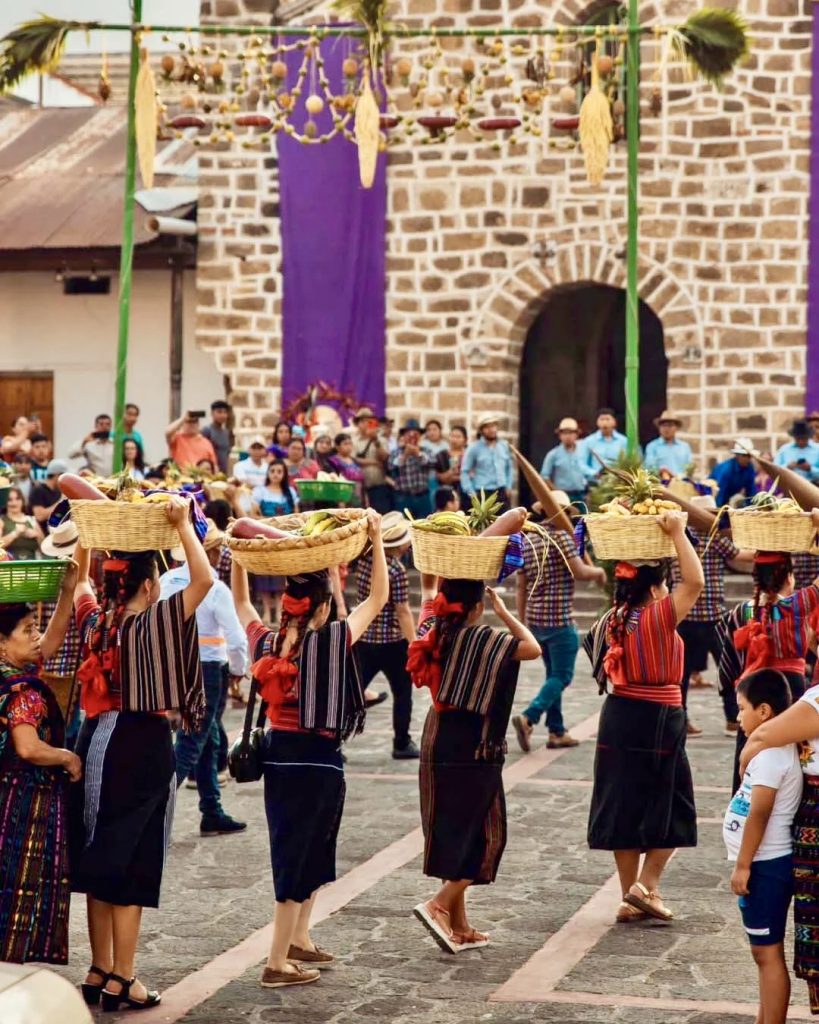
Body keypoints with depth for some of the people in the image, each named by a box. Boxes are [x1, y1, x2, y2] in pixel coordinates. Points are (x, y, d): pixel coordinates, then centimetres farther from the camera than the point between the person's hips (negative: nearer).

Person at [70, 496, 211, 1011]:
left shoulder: (95, 620, 4)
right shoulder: (153, 622, -14)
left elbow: (80, 579, 25)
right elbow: (204, 580, -23)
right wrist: (183, 523, -16)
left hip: (97, 741, 7)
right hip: (143, 745, -7)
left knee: (99, 861, 13)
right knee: (132, 866, -1)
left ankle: (100, 971, 20)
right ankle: (122, 981, 2)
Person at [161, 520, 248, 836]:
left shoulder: (167, 580, 0)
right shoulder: (216, 590, -16)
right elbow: (236, 640, -17)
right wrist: (238, 670, 1)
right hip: (207, 670, -7)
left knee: (209, 740, 19)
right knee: (189, 746, -2)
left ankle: (213, 813, 26)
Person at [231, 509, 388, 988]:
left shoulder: (266, 642, -2)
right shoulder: (332, 641, -15)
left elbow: (241, 601, 18)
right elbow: (378, 597, -5)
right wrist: (377, 538, 0)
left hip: (278, 753, 6)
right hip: (318, 758, -6)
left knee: (309, 852, 23)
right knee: (301, 856, 1)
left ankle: (299, 939, 33)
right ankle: (278, 963, 3)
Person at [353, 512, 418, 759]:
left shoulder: (365, 559, -2)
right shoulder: (397, 569, -18)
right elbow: (402, 611, -17)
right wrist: (414, 645, -12)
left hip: (364, 639, 6)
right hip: (392, 642, -6)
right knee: (402, 693, 12)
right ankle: (402, 745, 19)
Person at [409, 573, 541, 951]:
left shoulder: (433, 630, 3)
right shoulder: (481, 638, -17)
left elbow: (428, 590, 23)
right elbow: (532, 648, -22)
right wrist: (503, 611, -13)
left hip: (436, 741, 7)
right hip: (472, 749, -7)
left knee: (453, 833, 13)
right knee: (485, 835, 1)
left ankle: (459, 926, 16)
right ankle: (440, 905, -15)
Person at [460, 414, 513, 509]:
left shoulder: (504, 446, 11)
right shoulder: (474, 448, -3)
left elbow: (509, 468, 21)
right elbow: (464, 471, -2)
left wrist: (508, 487, 11)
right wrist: (471, 493, -8)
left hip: (502, 493, 4)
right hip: (483, 494, -4)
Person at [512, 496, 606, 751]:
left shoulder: (527, 541, 11)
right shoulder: (560, 535, -10)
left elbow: (521, 586, 13)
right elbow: (580, 571, -17)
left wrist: (522, 621, 18)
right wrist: (599, 572, 4)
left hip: (535, 619, 7)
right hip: (560, 619, -7)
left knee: (553, 674, 16)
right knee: (562, 676, -4)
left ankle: (557, 731, 15)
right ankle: (528, 718, -21)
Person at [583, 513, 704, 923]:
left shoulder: (612, 619, 4)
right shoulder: (657, 617, -16)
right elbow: (695, 582, -22)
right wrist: (677, 532, -15)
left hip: (618, 717, 7)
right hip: (658, 720, -7)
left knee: (623, 805, 10)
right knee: (672, 807, 7)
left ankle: (630, 897, 14)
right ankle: (648, 883, -5)